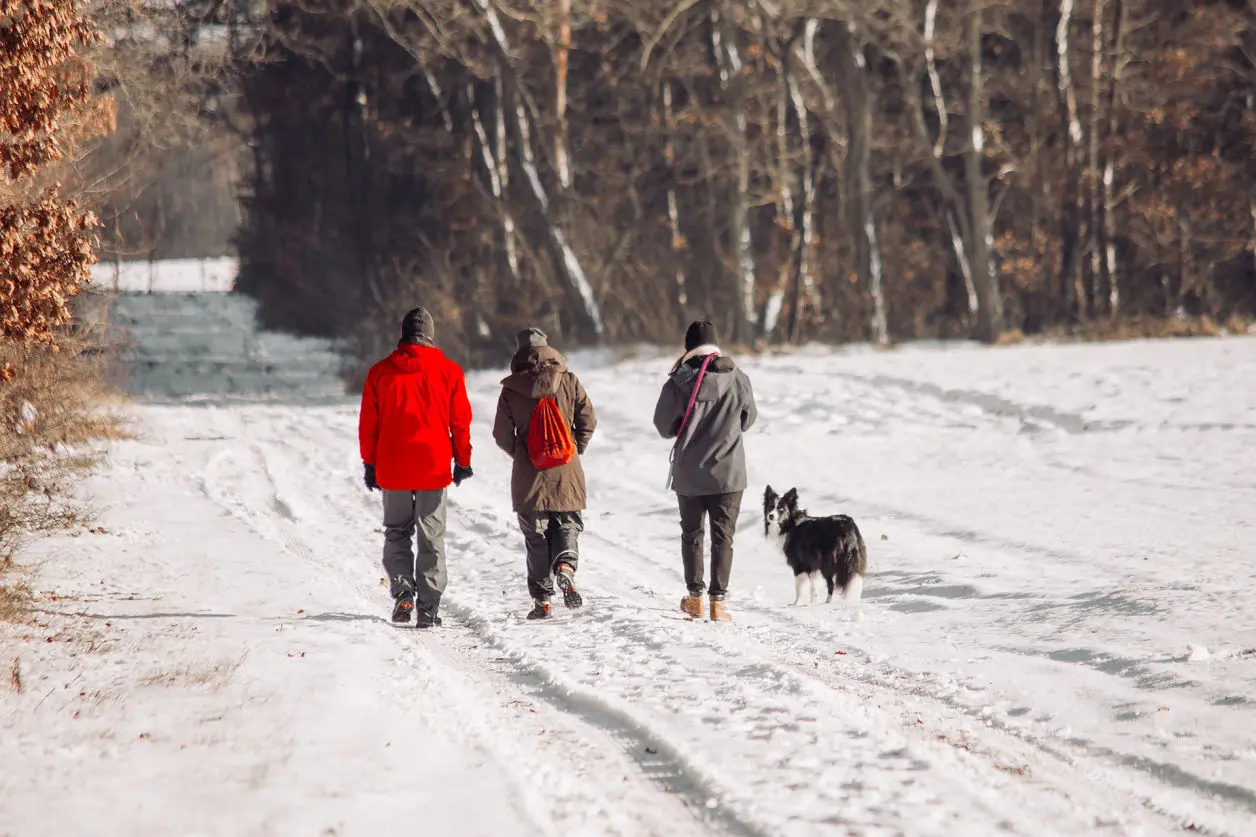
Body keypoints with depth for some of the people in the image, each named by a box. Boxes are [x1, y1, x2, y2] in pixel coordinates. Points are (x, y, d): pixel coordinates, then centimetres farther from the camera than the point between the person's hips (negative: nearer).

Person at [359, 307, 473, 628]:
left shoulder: (380, 372, 1)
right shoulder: (448, 371, -1)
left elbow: (368, 423, 4)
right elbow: (460, 421, 2)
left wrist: (369, 464, 12)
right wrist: (462, 462, 12)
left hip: (392, 469, 1)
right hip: (433, 468, -1)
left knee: (397, 532, 15)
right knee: (431, 538, 5)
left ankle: (402, 589, -5)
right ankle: (428, 607, 1)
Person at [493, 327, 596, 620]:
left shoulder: (511, 389, -3)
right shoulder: (568, 382, -2)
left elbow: (502, 436, 0)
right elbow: (588, 420, -1)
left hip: (528, 476, 0)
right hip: (566, 474, 0)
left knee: (535, 537, 8)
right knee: (568, 525, 13)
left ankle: (542, 599, 5)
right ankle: (565, 566, -17)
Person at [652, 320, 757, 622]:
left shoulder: (679, 382, -11)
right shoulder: (738, 379, -6)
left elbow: (664, 426, -5)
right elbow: (748, 419, 8)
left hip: (689, 473, 0)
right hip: (728, 472, 0)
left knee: (691, 533, 15)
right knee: (723, 535, 6)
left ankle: (695, 597, 16)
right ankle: (718, 601, 1)